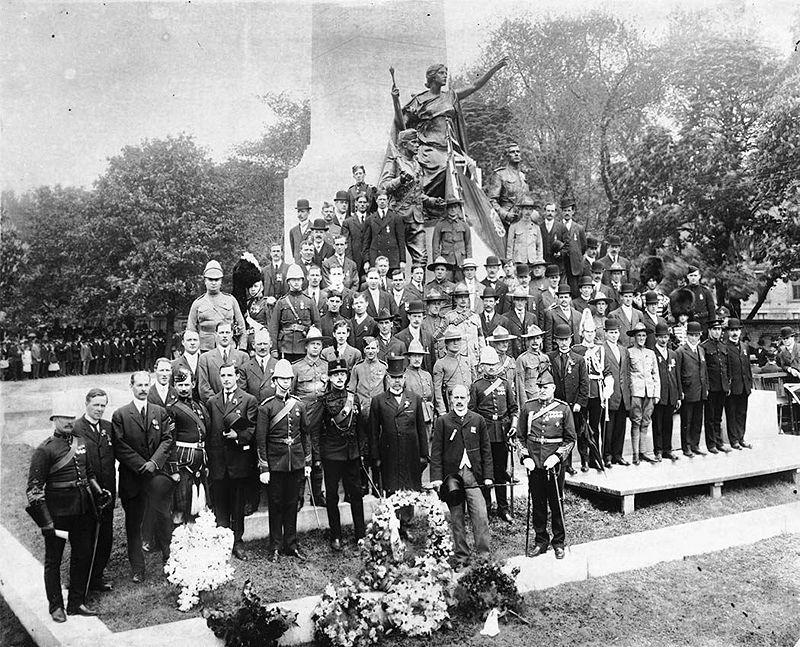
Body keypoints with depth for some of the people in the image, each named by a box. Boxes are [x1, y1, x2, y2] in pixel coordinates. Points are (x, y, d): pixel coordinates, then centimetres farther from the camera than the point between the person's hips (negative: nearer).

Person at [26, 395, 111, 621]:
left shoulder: (80, 442, 9)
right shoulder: (44, 450, -11)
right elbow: (34, 488, -12)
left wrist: (99, 491, 8)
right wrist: (45, 521, -16)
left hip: (82, 509, 6)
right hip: (57, 511, -6)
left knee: (83, 555, 12)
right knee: (53, 559, 8)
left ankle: (77, 602, 26)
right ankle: (56, 606, 22)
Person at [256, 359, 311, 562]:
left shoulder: (299, 405, 7)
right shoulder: (266, 406, -5)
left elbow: (306, 434, 12)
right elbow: (260, 440, -5)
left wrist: (307, 463, 8)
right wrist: (263, 469, -9)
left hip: (296, 463, 3)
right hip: (275, 464, -3)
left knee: (292, 504, 10)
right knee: (276, 505, 5)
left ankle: (291, 545, 20)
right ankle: (275, 547, 16)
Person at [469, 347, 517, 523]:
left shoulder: (505, 383, 8)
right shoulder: (476, 385, 0)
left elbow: (514, 407, 12)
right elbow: (472, 411, 1)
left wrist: (514, 424, -2)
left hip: (502, 433, 2)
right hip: (484, 432, -2)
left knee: (501, 471, 8)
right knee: (485, 470, 4)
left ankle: (503, 508, 15)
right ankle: (486, 506, 16)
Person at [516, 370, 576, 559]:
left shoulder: (563, 409, -1)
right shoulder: (528, 408, 4)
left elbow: (570, 439, 1)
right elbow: (520, 436, 9)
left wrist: (557, 456, -11)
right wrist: (524, 457, -3)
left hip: (554, 465, -2)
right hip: (534, 465, 2)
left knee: (557, 504, 7)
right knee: (537, 504, 10)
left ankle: (559, 543, 21)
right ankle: (541, 541, 24)